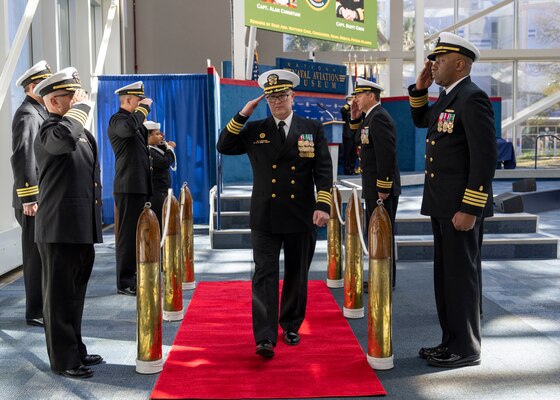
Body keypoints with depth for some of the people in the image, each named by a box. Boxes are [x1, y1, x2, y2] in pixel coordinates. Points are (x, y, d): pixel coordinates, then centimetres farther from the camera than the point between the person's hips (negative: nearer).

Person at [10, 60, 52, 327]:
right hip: (36, 201, -10)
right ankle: (36, 313, 7)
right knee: (37, 258, -2)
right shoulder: (28, 115, -13)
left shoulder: (38, 113, 17)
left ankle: (43, 308, 26)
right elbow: (22, 158, -20)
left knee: (44, 257, 15)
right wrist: (29, 199, -22)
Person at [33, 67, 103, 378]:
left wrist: (95, 226, 25)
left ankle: (76, 350, 29)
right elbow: (65, 138, -39)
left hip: (82, 230, 9)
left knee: (75, 294, 18)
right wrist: (82, 107, -21)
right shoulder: (50, 131, -11)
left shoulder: (81, 131, 17)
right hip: (60, 230, -9)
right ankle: (64, 360, 11)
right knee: (60, 297, 2)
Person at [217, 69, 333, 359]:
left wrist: (323, 205, -11)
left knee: (297, 275, 12)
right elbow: (224, 147, 2)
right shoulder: (254, 131, 7)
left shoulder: (313, 129, 4)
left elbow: (323, 171, 0)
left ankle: (291, 326, 30)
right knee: (265, 275, -7)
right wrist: (242, 115, -5)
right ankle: (265, 338, -8)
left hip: (301, 216, 1)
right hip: (265, 217, 0)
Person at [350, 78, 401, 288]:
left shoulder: (379, 117, -17)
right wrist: (356, 117, 10)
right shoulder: (371, 116, 14)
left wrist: (383, 188, -23)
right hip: (374, 188, 10)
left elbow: (387, 155, -23)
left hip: (382, 189, -10)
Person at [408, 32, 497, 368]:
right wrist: (420, 88, 15)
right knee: (446, 275, 15)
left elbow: (485, 157, -20)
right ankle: (452, 341, 26)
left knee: (461, 276, 0)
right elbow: (420, 120, 32)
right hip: (443, 205, 10)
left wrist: (469, 210, -22)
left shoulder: (473, 98, -15)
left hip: (462, 207, -10)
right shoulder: (448, 99, 14)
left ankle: (467, 349, 13)